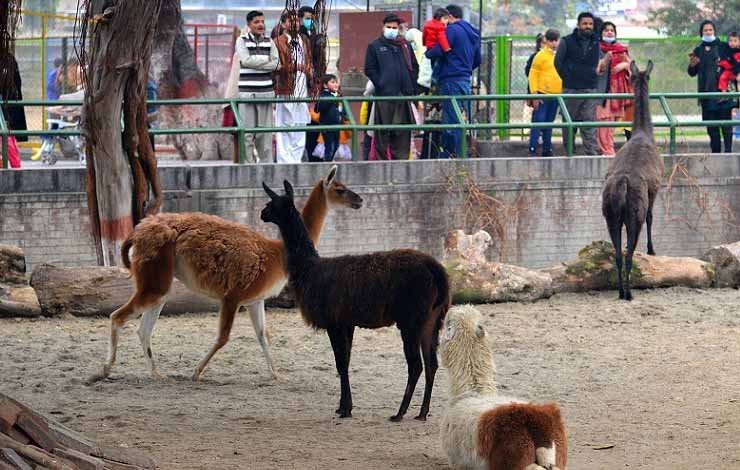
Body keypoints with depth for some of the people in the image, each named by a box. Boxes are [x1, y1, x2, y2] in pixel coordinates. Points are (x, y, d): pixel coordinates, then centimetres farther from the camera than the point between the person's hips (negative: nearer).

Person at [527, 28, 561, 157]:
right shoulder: (541, 56, -6)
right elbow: (533, 75, -7)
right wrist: (534, 93, -13)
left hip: (556, 95, 6)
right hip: (543, 94, -6)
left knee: (549, 123, 11)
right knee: (538, 121, -7)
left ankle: (547, 149, 16)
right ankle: (532, 150, -7)